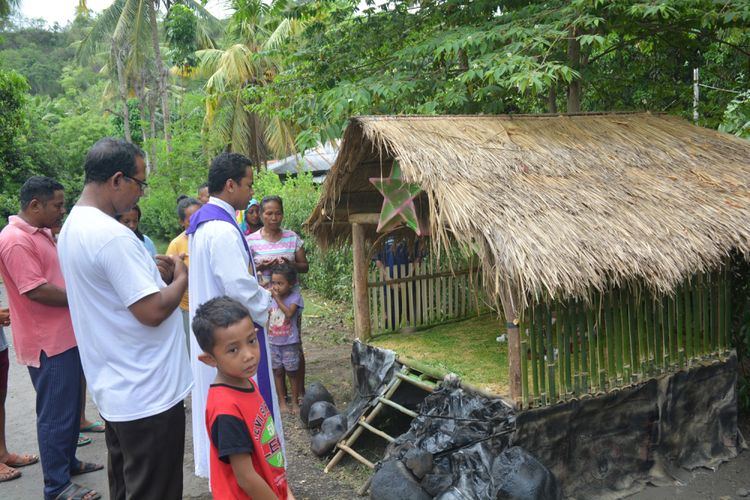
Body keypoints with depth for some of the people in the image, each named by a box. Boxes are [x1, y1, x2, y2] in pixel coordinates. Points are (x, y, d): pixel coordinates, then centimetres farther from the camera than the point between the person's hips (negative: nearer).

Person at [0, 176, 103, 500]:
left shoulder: (42, 234, 14)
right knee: (56, 413, -1)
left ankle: (67, 462, 36)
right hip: (49, 343, -10)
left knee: (70, 406, 21)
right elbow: (36, 290, -24)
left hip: (65, 336, 10)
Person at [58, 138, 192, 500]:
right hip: (147, 397, -10)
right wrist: (180, 278, -7)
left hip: (113, 390, 10)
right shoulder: (112, 235, -23)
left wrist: (151, 272, 7)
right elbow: (153, 311, -24)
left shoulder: (72, 226, 8)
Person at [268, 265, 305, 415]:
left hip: (290, 343, -4)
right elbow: (268, 319, 10)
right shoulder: (270, 298, 2)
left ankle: (295, 401, 18)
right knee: (277, 371, 10)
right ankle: (282, 401, 21)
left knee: (292, 372, 5)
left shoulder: (295, 297, -11)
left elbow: (289, 313, -26)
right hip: (273, 342, 4)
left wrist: (277, 298, -22)